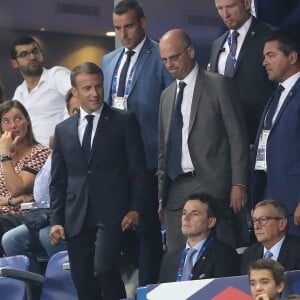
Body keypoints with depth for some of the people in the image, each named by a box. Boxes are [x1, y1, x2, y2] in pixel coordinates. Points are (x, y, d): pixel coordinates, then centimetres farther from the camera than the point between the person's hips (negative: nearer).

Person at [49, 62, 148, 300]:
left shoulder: (124, 121, 4)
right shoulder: (63, 130, 14)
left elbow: (137, 169, 2)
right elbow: (58, 180, 15)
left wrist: (135, 208, -8)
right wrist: (56, 220, 7)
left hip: (111, 214, -4)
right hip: (76, 219, 4)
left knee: (104, 270, -23)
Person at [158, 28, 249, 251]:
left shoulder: (219, 85, 0)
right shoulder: (167, 95, 18)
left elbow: (238, 137, -3)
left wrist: (239, 184, -10)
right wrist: (162, 194, 15)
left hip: (212, 187, -5)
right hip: (176, 190, 5)